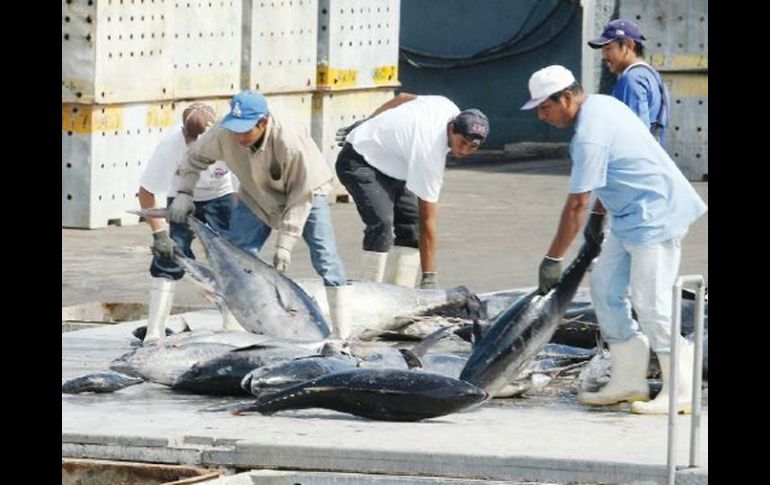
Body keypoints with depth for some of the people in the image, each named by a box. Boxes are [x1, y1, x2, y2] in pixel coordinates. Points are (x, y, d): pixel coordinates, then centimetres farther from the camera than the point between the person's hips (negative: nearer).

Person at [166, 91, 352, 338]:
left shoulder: (290, 142, -39)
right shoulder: (225, 133, -27)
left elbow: (301, 197, -29)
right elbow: (196, 157, -5)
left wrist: (284, 244, -28)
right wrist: (184, 192, -18)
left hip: (306, 190, -4)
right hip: (258, 196, 4)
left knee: (325, 259, -15)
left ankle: (342, 334, -12)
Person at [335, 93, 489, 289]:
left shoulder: (448, 108, -13)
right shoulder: (429, 154, -34)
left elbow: (402, 98, 7)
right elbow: (427, 221, -30)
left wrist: (366, 125, 20)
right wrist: (429, 278, -27)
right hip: (359, 162, -10)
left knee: (411, 222, -1)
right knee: (382, 223, -29)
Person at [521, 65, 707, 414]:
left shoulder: (590, 137, -24)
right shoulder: (602, 104, 6)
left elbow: (576, 204, -22)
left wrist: (552, 260, -16)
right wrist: (598, 215, 19)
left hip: (655, 216, -11)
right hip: (632, 215, 11)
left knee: (649, 303, -11)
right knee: (605, 288, 11)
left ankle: (681, 391, -5)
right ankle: (628, 381, 14)